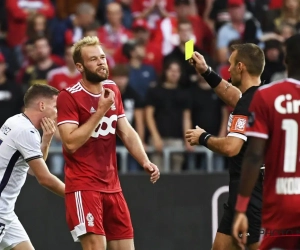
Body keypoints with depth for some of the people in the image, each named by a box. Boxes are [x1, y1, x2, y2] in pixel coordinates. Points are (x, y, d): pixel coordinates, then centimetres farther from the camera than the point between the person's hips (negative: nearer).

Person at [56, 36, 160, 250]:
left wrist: (145, 162, -2)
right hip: (83, 186, -7)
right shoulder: (69, 97, -12)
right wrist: (100, 111, -19)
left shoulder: (112, 90, 10)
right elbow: (71, 142, -20)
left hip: (112, 184, 7)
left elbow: (127, 132, 14)